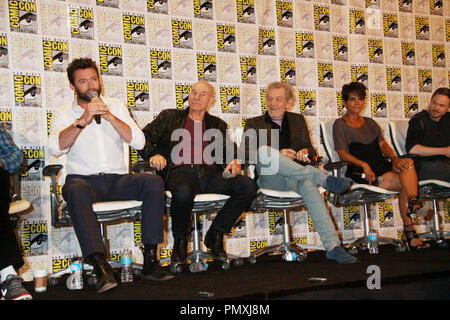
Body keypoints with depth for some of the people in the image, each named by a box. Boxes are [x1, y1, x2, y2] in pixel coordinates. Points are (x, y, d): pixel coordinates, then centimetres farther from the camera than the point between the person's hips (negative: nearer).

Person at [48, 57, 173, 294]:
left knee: (154, 182, -26)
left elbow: (139, 142, 2)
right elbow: (55, 148, -10)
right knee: (75, 190, -38)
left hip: (117, 179, 2)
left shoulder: (116, 107, 15)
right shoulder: (63, 113, 9)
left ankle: (150, 260, -25)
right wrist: (83, 120, -18)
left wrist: (110, 117, -8)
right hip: (84, 179, -2)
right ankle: (100, 266, -43)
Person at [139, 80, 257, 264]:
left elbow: (230, 151, 16)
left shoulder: (218, 125, 28)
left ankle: (215, 235, -7)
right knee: (183, 192, -40)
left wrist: (234, 163, -8)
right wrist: (153, 154, -10)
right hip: (180, 171, -3)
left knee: (247, 186, -23)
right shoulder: (170, 117, 22)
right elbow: (144, 137, 11)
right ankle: (180, 241, -10)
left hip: (209, 174, 3)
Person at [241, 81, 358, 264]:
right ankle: (322, 177, -36)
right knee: (265, 150, -35)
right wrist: (278, 154, -13)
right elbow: (245, 153, 0)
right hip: (269, 178, -1)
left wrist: (305, 152, -5)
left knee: (308, 185, -37)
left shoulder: (298, 120, 26)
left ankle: (333, 247, -48)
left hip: (295, 177, 1)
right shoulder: (254, 124, 17)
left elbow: (310, 151, 21)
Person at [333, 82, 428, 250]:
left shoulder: (370, 123, 25)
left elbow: (383, 144, 13)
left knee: (408, 162, -26)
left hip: (382, 167, 6)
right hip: (361, 173, -6)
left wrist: (394, 159, -8)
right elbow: (342, 153, -5)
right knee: (408, 183, -24)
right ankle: (409, 230, -24)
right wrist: (363, 165, -20)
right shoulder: (340, 124, 6)